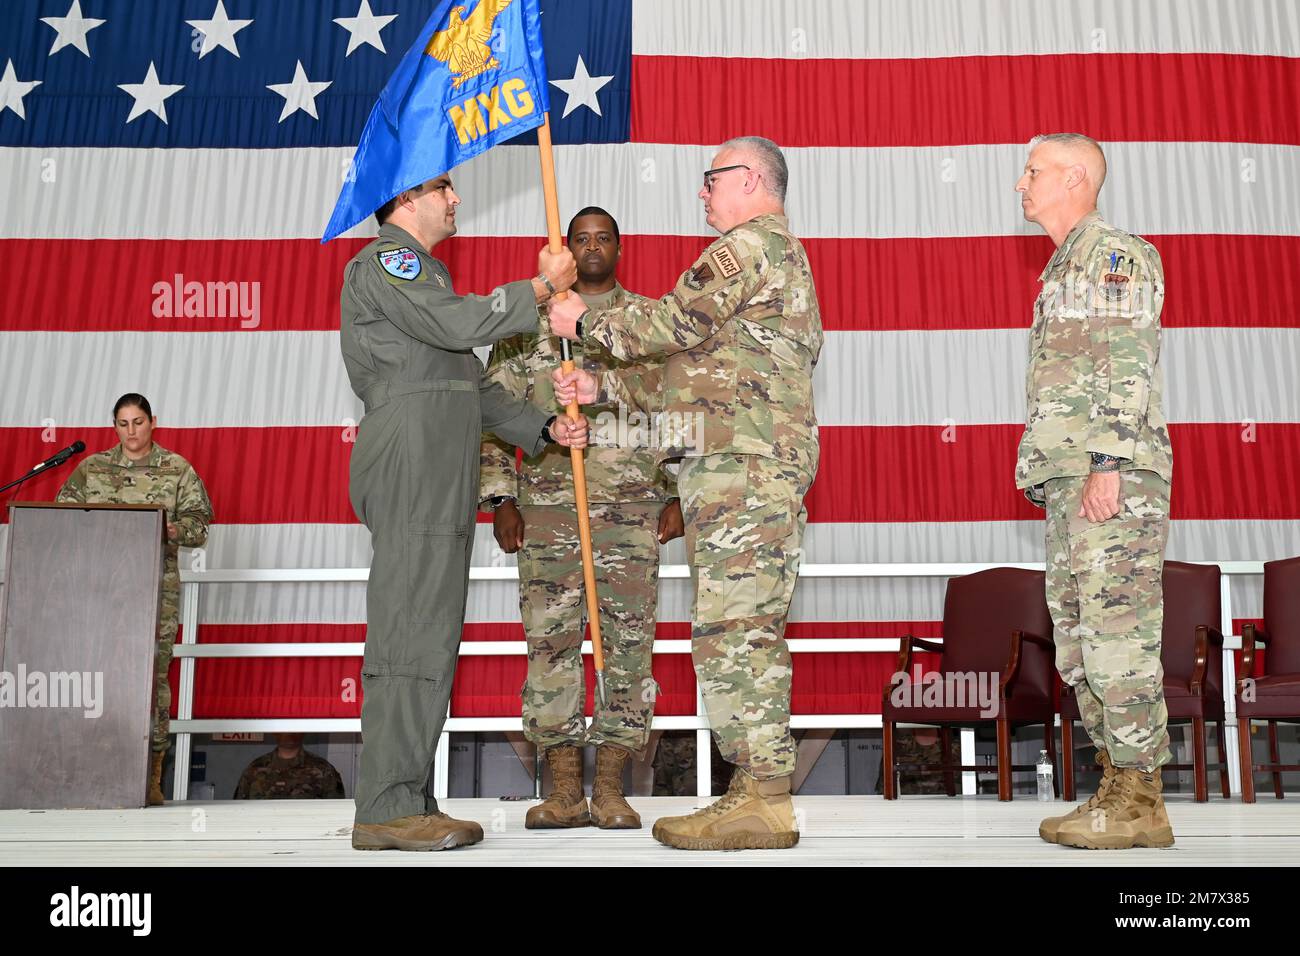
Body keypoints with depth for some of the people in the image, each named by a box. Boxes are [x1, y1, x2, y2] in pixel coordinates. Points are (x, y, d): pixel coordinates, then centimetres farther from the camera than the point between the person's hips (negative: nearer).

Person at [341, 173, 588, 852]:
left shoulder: (418, 271, 32)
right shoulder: (384, 260, 2)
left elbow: (475, 386, 25)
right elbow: (463, 324, -15)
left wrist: (544, 428, 12)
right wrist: (543, 286, -2)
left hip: (439, 476, 10)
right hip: (410, 459, -10)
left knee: (430, 637, 6)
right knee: (411, 633, -13)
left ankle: (407, 804, 8)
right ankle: (386, 809, -12)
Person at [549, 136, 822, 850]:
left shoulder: (753, 242, -2)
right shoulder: (781, 255, 31)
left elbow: (674, 324, -10)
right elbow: (698, 372, 27)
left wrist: (586, 323, 6)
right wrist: (604, 388, 21)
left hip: (739, 460, -11)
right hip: (754, 466, 11)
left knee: (731, 625, -12)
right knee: (749, 628, 8)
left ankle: (761, 801, -10)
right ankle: (760, 791, 11)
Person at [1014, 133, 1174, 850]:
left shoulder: (1114, 254, -4)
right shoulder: (1065, 266, 25)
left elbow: (1129, 366, -14)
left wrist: (1108, 464, -21)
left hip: (1114, 477, -10)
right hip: (1070, 480, 10)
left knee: (1117, 632, -9)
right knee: (1078, 636, 10)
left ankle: (1139, 807, -2)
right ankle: (1117, 788, 16)